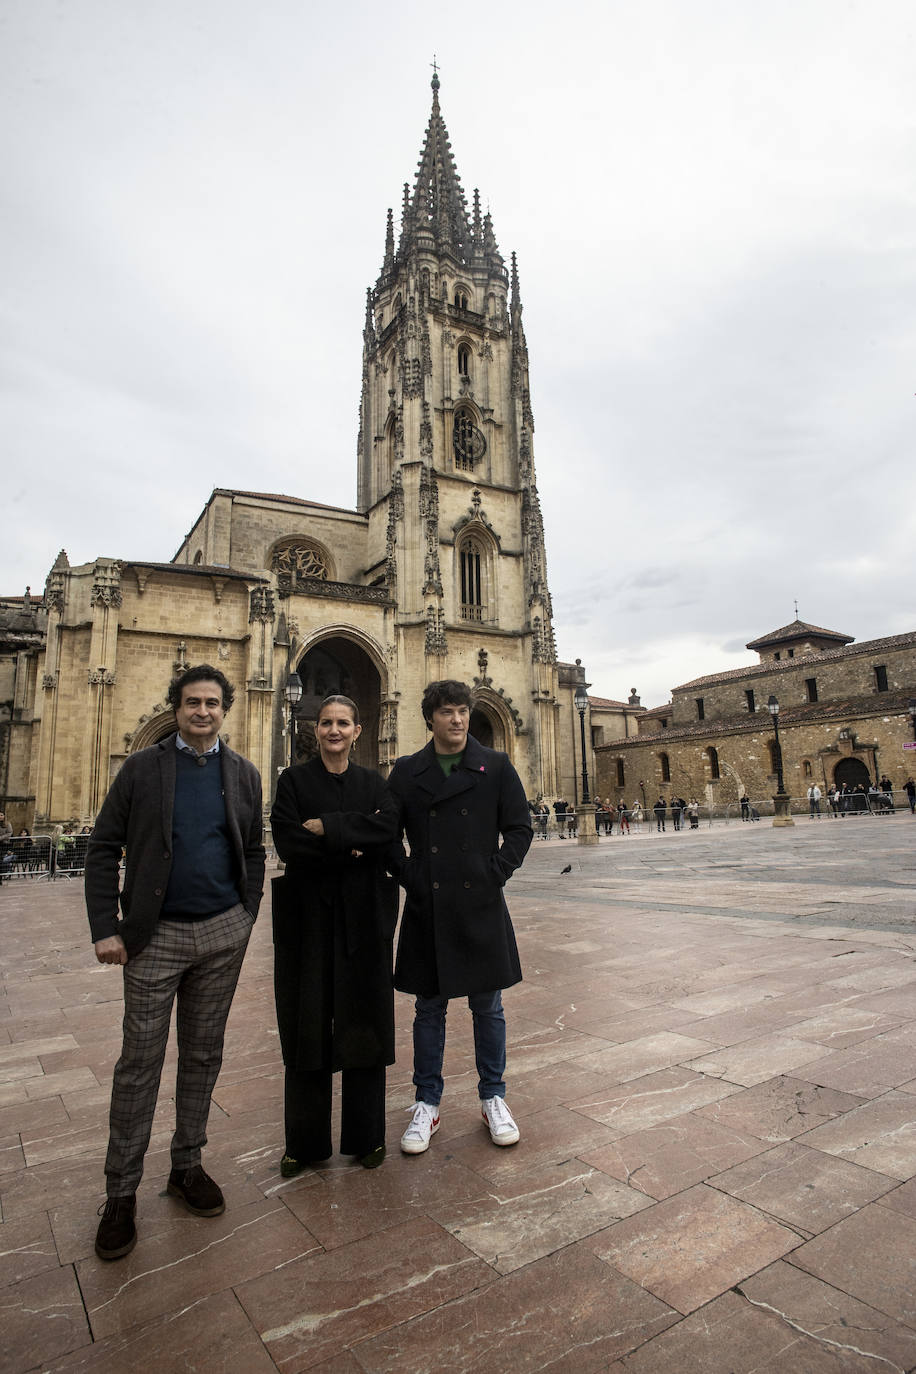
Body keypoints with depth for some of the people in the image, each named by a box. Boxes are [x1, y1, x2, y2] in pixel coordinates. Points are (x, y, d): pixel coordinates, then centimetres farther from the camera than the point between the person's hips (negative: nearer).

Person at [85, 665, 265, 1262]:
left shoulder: (244, 774, 5)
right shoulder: (142, 768, -1)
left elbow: (254, 852, 9)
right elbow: (104, 848, -2)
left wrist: (245, 920, 2)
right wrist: (106, 927, -8)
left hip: (222, 933, 3)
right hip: (156, 937, -2)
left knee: (203, 1055, 14)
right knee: (140, 1063, 5)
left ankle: (188, 1166, 32)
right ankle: (121, 1192, 22)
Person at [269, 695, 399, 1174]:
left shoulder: (372, 783, 7)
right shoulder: (294, 780, 2)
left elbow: (388, 829, -11)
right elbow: (287, 843, -11)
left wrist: (327, 828, -16)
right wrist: (354, 845, -14)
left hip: (363, 918, 1)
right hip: (308, 915, -1)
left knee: (363, 1023, 7)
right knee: (308, 1026, 7)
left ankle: (366, 1135, 25)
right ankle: (305, 1140, 25)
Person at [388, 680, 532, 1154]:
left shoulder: (496, 767, 1)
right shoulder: (406, 772, 3)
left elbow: (519, 830, 2)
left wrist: (496, 874, -7)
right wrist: (407, 876, -3)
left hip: (481, 906, 0)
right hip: (427, 908, 1)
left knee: (487, 1008, 12)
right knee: (428, 1009, 13)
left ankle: (493, 1098, 31)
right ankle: (427, 1104, 30)